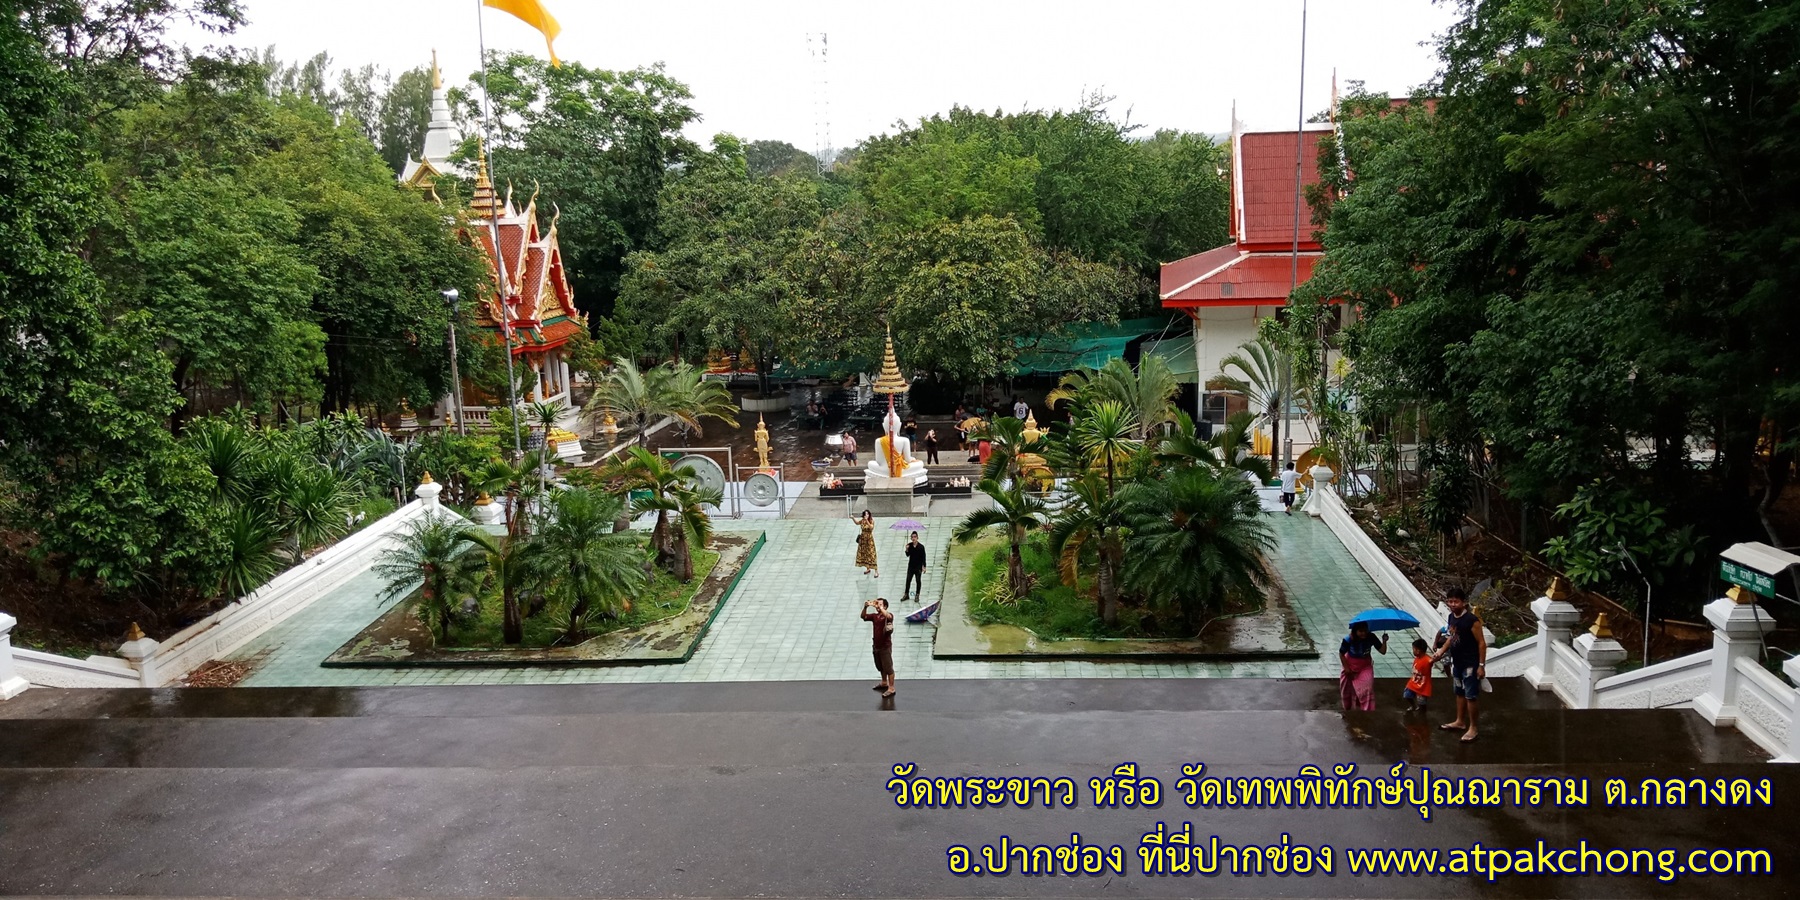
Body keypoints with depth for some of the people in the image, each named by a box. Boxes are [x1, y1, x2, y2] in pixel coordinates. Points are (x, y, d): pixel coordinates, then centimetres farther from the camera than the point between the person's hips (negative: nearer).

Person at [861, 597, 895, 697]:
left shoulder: (889, 615, -14)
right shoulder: (874, 616, 4)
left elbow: (888, 616, -38)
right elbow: (863, 616, -7)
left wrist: (878, 607, -41)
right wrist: (865, 607, -24)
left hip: (885, 647, -7)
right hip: (876, 646, 7)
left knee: (888, 667, 0)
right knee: (880, 667, 23)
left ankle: (891, 688, 7)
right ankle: (884, 683, 42)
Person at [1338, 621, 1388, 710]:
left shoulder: (1371, 637, -23)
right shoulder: (1348, 639, -28)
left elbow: (1383, 651, -21)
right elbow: (1341, 654, -14)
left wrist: (1384, 641, -38)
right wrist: (1346, 668, -14)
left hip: (1365, 667, 0)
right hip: (1351, 667, 0)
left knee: (1367, 689, -16)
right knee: (1347, 690, 16)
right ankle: (1349, 709, 43)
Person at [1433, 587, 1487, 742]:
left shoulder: (1472, 620, -22)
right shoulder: (1451, 617, 3)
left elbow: (1481, 643, -18)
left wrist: (1481, 665, -18)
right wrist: (1441, 652, 7)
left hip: (1470, 664, -8)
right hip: (1457, 662, 8)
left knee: (1471, 696, 1)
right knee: (1459, 693, 20)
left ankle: (1472, 728, 11)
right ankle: (1460, 722, 33)